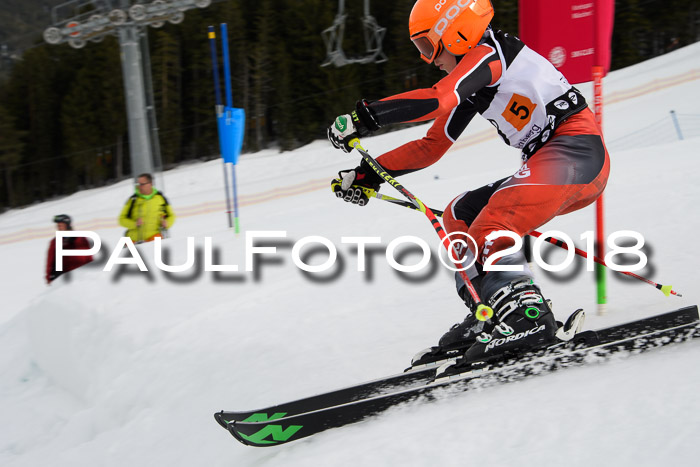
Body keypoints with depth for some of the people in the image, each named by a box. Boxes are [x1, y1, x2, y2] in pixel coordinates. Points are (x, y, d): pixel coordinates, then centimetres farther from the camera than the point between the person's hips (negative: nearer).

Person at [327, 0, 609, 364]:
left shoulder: (487, 54, -9)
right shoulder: (470, 80, 19)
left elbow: (437, 99, -28)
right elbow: (431, 146, 20)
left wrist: (364, 116, -26)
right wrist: (370, 174, 13)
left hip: (579, 153, -10)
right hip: (548, 164, 10)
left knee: (491, 225, -24)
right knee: (459, 217, 11)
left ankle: (527, 316, -28)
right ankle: (492, 311, 5)